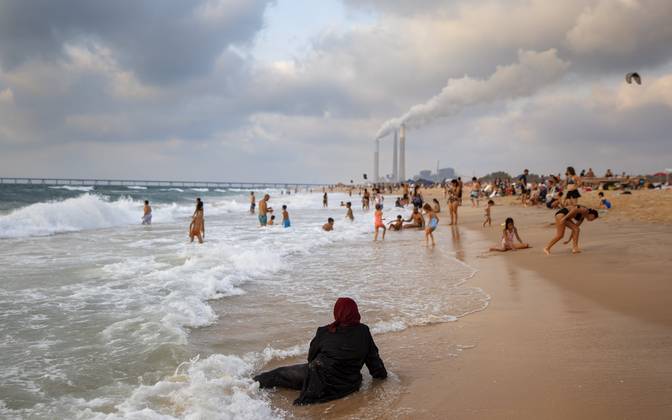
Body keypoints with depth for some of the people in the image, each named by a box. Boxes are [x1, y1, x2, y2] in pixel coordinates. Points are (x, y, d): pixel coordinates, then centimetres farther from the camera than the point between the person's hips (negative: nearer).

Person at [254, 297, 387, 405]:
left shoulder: (324, 332, -1)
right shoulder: (364, 332, 0)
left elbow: (311, 356, 13)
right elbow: (373, 357, 9)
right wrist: (381, 374, 25)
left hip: (320, 378, -3)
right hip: (347, 386, 3)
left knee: (280, 374, 14)